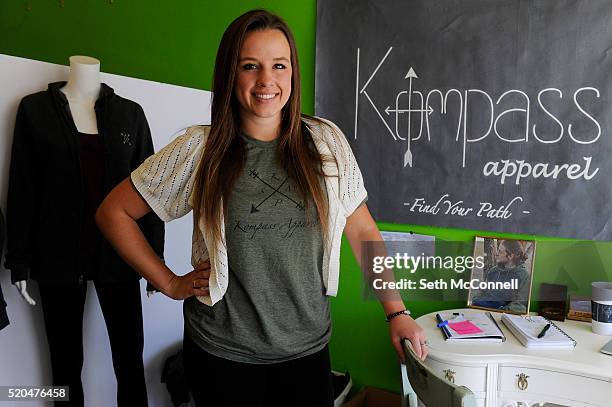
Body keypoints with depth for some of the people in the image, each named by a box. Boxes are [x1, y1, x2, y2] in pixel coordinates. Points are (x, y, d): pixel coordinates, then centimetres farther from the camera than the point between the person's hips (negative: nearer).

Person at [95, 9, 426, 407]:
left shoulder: (326, 142, -5)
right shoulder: (199, 149, -8)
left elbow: (363, 232, 2)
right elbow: (113, 212, 0)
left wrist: (397, 312, 0)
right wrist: (169, 283, -4)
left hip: (308, 346, 2)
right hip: (222, 351, -1)